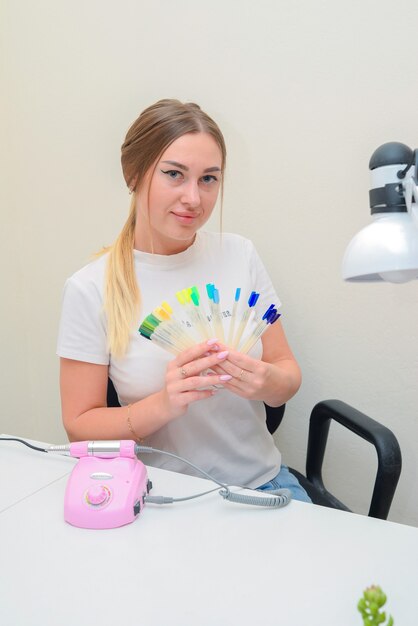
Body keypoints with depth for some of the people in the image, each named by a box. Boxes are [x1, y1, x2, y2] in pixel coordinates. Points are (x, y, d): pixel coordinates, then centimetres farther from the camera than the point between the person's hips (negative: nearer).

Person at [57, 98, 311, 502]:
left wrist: (266, 381, -18)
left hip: (262, 481, 3)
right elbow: (80, 427, -5)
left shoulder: (240, 255, -1)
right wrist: (163, 405, -23)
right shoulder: (90, 289, -9)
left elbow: (287, 374, 5)